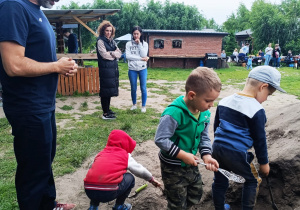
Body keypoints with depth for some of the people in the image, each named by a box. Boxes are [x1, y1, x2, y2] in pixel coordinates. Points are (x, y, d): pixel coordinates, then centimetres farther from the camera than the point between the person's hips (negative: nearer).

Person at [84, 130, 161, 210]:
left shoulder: (101, 153, 21)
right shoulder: (125, 156, 11)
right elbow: (141, 170, 22)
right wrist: (152, 179, 41)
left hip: (89, 191, 5)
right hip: (109, 193, -4)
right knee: (129, 178, 21)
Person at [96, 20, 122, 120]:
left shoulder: (112, 41, 16)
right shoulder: (100, 41, -5)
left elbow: (119, 53, 7)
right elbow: (104, 55, -16)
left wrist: (111, 53, -11)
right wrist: (115, 54, -2)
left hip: (113, 68, 7)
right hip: (105, 69, -7)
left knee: (110, 90, 13)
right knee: (105, 90, -4)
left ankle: (108, 109, 26)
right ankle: (105, 113, 2)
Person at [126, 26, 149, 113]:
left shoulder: (144, 44, 4)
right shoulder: (128, 44, 2)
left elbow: (144, 55, -10)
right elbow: (128, 56, -10)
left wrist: (139, 44, -12)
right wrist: (141, 59, -14)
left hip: (142, 69, 0)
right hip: (132, 69, 0)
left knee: (143, 88, 2)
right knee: (133, 88, 9)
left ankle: (143, 106, 14)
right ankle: (134, 104, 27)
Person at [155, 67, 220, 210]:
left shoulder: (205, 113, -6)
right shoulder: (174, 113, -30)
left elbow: (204, 137, 5)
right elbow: (160, 139, -28)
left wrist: (206, 155, -10)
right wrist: (183, 155, -24)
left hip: (191, 164, 7)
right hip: (172, 167, -7)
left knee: (195, 196, 26)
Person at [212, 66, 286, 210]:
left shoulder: (224, 101, 5)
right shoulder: (256, 110, -15)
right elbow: (259, 139, -9)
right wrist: (264, 162, 5)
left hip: (217, 148, 6)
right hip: (237, 154, -6)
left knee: (220, 181, 21)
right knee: (253, 181, 19)